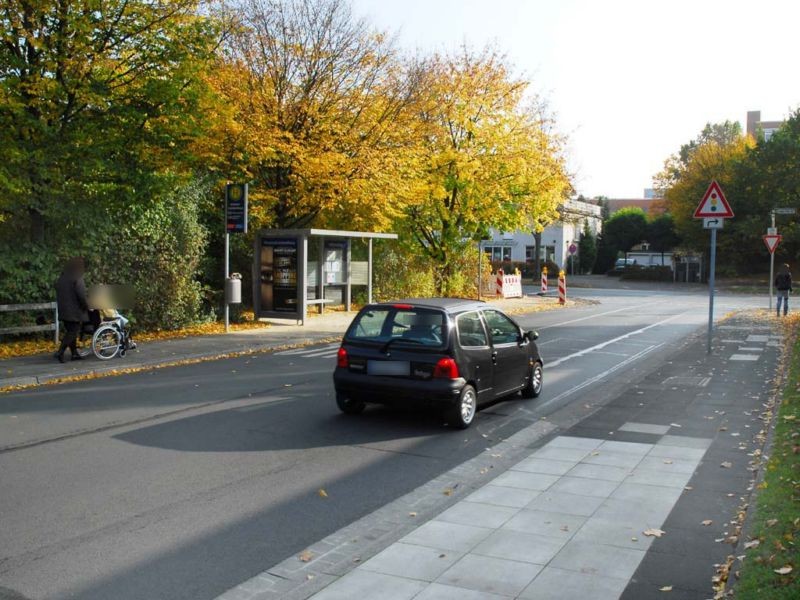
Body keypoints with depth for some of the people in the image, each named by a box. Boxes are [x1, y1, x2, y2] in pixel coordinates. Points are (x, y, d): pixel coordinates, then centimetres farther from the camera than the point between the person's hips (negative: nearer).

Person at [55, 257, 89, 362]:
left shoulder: (61, 278, 9)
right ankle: (60, 352, -13)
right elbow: (81, 295, -20)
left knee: (70, 331, 14)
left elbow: (58, 295, 16)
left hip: (64, 310, 8)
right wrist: (86, 307, -7)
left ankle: (74, 353, 18)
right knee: (73, 331, -4)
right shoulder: (77, 279, -15)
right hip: (76, 311, -8)